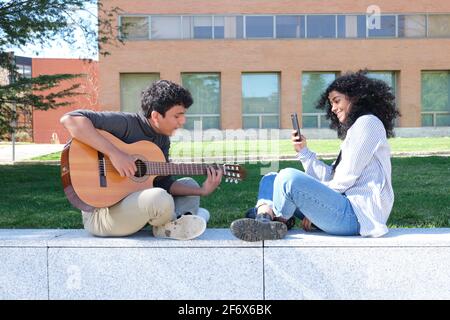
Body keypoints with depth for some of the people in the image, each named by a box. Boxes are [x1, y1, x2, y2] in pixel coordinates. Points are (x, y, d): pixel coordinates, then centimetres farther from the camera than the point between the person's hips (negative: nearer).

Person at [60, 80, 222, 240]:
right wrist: (114, 152, -34)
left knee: (190, 184, 11)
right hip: (101, 211, -8)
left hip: (136, 205, 9)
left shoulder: (163, 140, 7)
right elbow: (70, 119, -28)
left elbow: (163, 182, 5)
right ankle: (172, 224, -2)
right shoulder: (125, 123, -18)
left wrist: (202, 190, -5)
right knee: (160, 198, -34)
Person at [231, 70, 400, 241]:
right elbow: (329, 176, 12)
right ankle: (263, 219, -19)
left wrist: (314, 205, -6)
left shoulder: (368, 122, -2)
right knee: (271, 179, 10)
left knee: (289, 177, -30)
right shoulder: (353, 130, 27)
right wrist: (304, 152, 4)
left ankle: (276, 224, -6)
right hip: (347, 205, 10)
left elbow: (348, 176, -12)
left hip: (358, 213, -10)